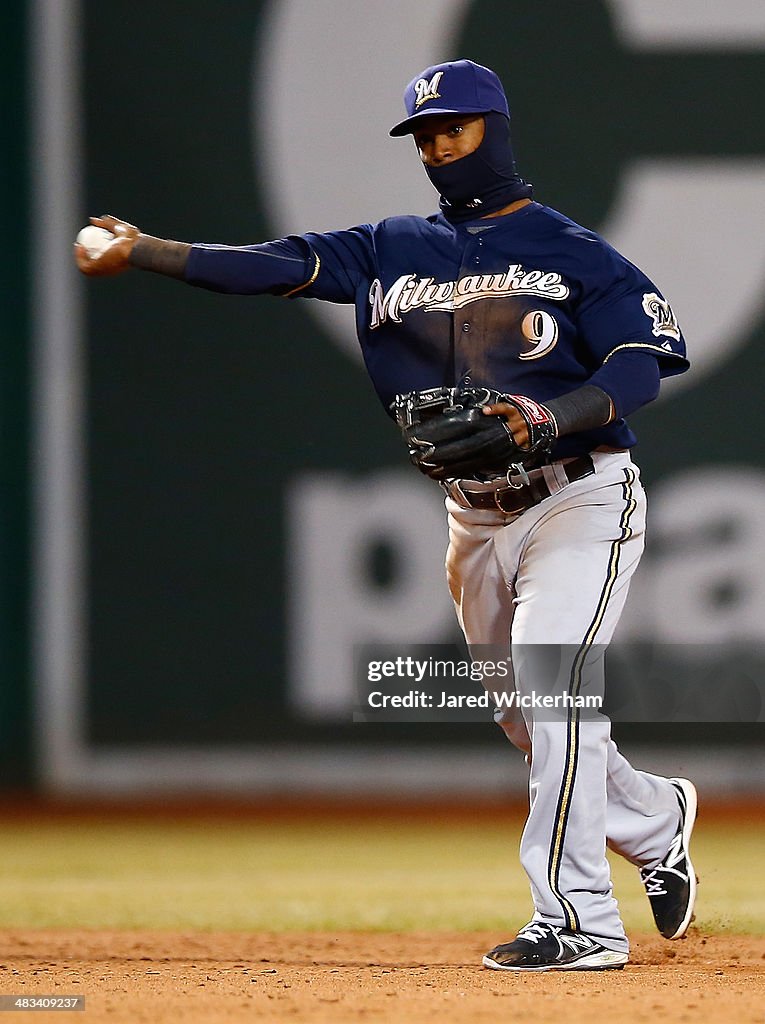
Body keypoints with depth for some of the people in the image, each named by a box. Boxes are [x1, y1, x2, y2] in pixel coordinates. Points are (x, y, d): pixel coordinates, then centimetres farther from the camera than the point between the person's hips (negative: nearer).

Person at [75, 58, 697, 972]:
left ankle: (578, 922, -20)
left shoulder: (570, 251, -4)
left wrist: (549, 414, -32)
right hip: (477, 519, 6)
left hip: (580, 497, -6)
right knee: (529, 722, 12)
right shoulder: (393, 248, 8)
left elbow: (640, 365, -14)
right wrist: (144, 252, -18)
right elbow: (281, 266, -4)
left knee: (548, 685, -21)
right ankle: (654, 821, 40)